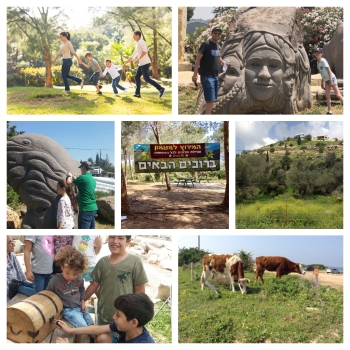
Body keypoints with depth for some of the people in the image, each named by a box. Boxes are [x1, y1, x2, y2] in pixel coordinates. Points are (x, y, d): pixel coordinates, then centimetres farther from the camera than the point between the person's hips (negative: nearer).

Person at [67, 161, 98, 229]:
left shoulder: (83, 177, -13)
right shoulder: (92, 179, 13)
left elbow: (69, 183, -4)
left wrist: (69, 176, 15)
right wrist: (76, 179, 30)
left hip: (86, 209, -9)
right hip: (93, 208, 9)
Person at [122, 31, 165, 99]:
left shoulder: (141, 42, -7)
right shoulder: (137, 44, 23)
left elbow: (145, 51, -25)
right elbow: (132, 56, 30)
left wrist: (137, 59, -27)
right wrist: (125, 64, 30)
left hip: (145, 63, -10)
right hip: (141, 64, 10)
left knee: (146, 79, -11)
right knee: (137, 77, 10)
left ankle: (160, 89, -11)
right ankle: (137, 93, 11)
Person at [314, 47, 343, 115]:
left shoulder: (323, 61, -13)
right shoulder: (318, 63, 10)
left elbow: (329, 70, -15)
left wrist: (331, 80, -20)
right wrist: (322, 82, 17)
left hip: (332, 78, -8)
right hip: (326, 80, 8)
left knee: (338, 94, -7)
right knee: (327, 97, 2)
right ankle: (329, 111, 5)